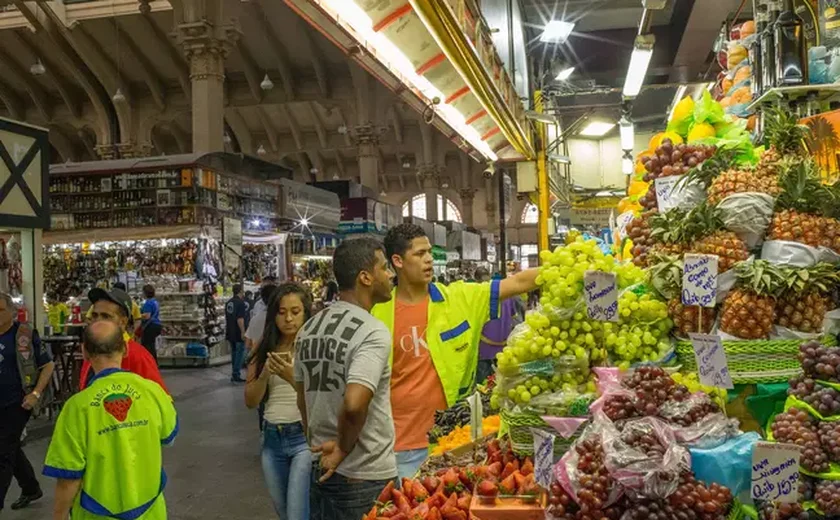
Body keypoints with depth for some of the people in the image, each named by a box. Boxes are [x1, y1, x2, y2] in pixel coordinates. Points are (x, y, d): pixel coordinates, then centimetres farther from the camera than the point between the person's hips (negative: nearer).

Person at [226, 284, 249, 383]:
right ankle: (236, 375, -6)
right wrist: (243, 332, -21)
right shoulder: (240, 302, -15)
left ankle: (234, 374, 20)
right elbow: (240, 319, -22)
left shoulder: (228, 302, 12)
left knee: (234, 352, 15)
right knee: (240, 352, -3)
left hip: (230, 333, 8)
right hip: (238, 333, -8)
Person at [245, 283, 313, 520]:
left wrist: (293, 377, -30)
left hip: (305, 437, -5)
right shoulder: (265, 348, 5)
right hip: (272, 438, 6)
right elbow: (250, 401, 3)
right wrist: (265, 373, -15)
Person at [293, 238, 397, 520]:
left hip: (321, 468, 7)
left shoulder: (309, 328, 4)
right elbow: (354, 405, -31)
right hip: (365, 476, -7)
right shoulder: (373, 332, -20)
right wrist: (343, 449, -15)